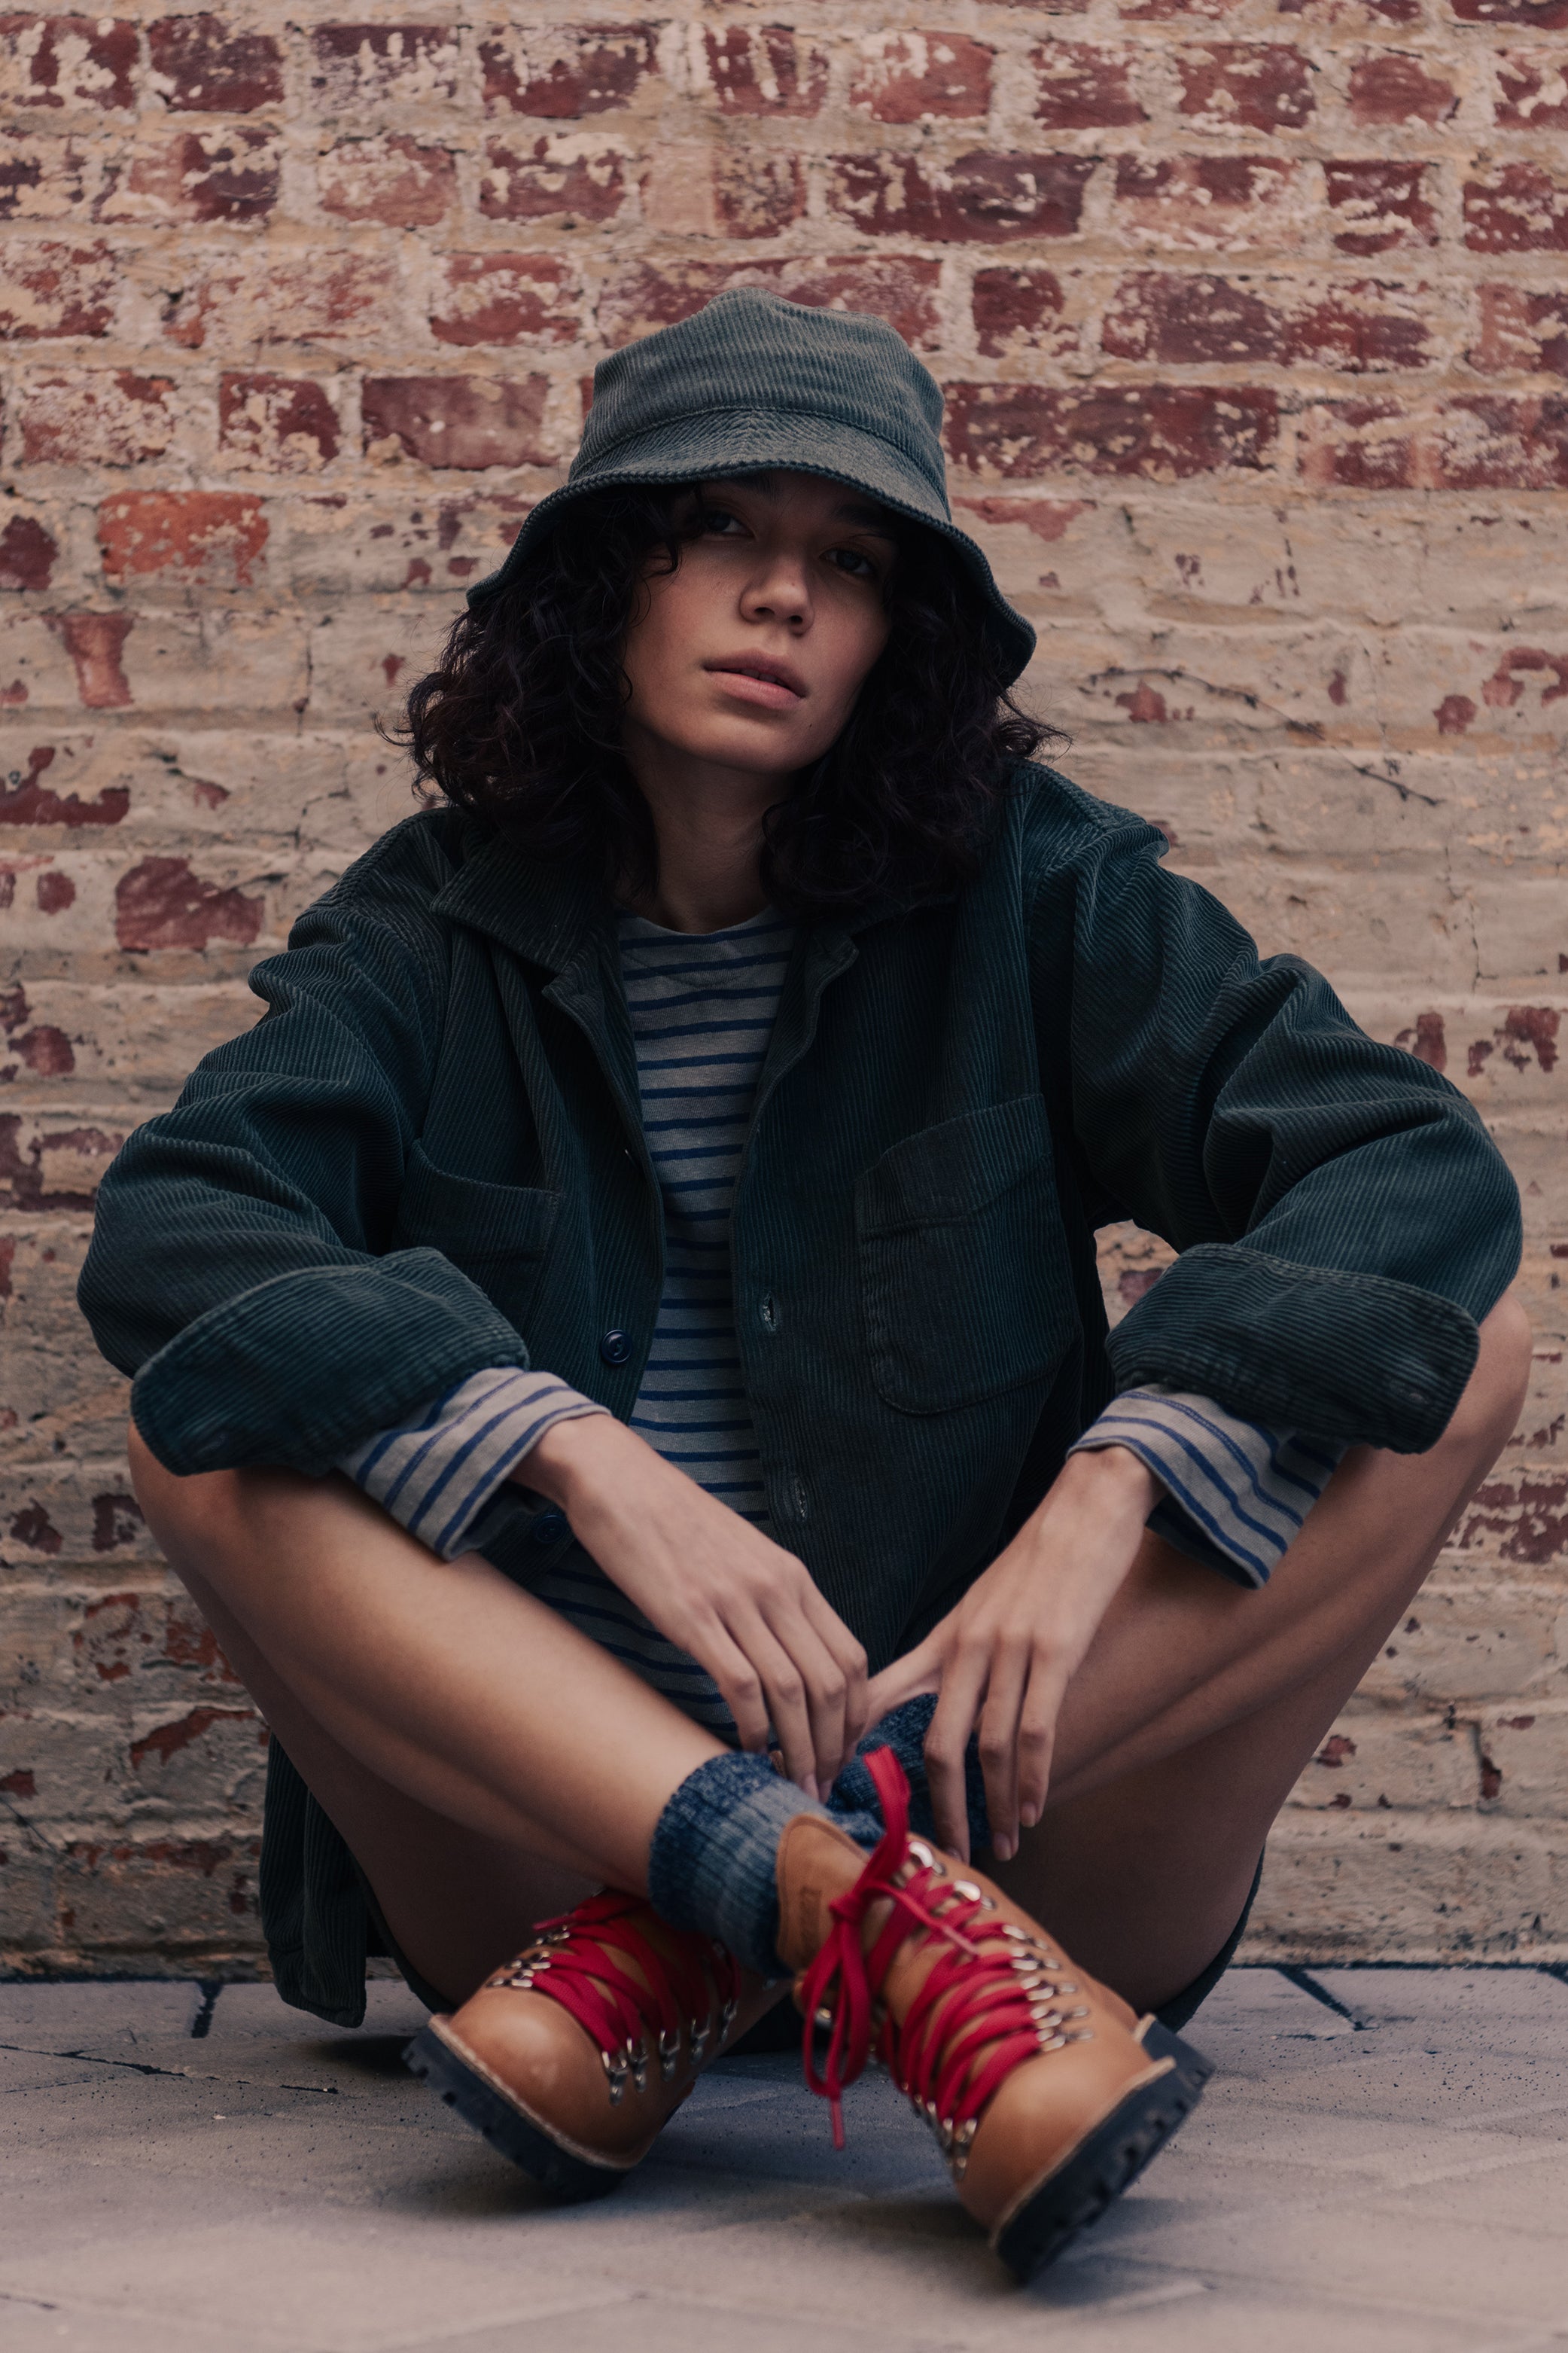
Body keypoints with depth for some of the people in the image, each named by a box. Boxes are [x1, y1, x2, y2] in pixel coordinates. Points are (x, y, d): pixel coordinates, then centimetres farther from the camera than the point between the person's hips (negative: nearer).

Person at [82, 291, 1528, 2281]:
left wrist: (1104, 1501, -24)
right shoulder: (443, 929, 4)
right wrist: (592, 1468, -28)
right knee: (209, 1426, -20)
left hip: (987, 1754, 1)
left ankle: (671, 1958, -28)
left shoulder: (1023, 892, 3)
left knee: (1460, 1353, -16)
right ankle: (874, 1927, -38)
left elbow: (1415, 1162, -9)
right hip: (545, 1805, 0)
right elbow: (165, 1227, -14)